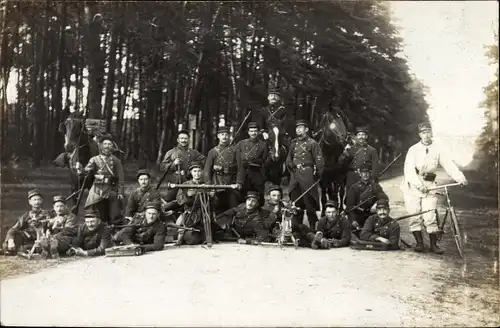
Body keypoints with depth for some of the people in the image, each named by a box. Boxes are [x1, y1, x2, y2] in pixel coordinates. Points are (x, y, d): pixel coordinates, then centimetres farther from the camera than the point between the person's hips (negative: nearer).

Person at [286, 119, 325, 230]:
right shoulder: (293, 143, 14)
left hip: (307, 176, -6)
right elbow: (289, 159, 24)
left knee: (309, 203, -3)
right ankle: (296, 228, 18)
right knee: (295, 203, 9)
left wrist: (317, 175, -6)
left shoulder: (312, 143, -4)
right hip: (295, 176, 6)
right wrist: (292, 167, 12)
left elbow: (319, 161, -6)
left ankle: (313, 228, 4)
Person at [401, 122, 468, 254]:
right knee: (415, 217, -2)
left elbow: (449, 164, -6)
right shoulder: (413, 149, -2)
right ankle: (419, 242, 9)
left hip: (429, 186, 1)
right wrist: (419, 184, -25)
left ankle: (434, 245, 4)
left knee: (430, 217, -5)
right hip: (412, 186, -1)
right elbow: (409, 169, -12)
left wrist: (460, 177, -22)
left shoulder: (438, 150, 4)